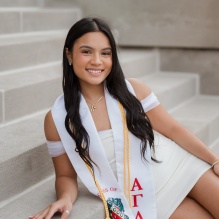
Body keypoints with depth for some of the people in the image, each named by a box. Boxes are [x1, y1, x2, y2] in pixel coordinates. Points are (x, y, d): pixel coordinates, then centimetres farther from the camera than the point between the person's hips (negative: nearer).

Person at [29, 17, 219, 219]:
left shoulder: (133, 90, -9)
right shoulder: (57, 119, -10)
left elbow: (173, 130, -1)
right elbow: (66, 176, -1)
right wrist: (65, 199, -23)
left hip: (183, 168, 2)